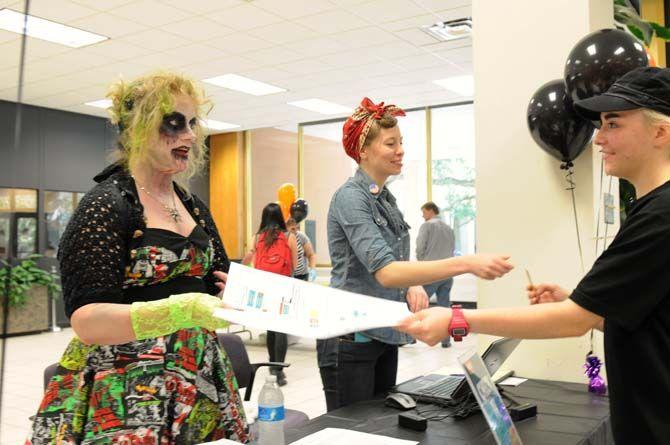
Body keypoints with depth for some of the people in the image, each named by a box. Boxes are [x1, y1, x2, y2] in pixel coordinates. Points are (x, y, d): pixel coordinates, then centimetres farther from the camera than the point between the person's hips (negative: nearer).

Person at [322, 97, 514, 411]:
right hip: (351, 339, -8)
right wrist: (466, 263, -37)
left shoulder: (385, 197, 10)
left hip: (384, 335, 9)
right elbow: (385, 271, -30)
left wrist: (413, 285, -4)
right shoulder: (351, 197, -17)